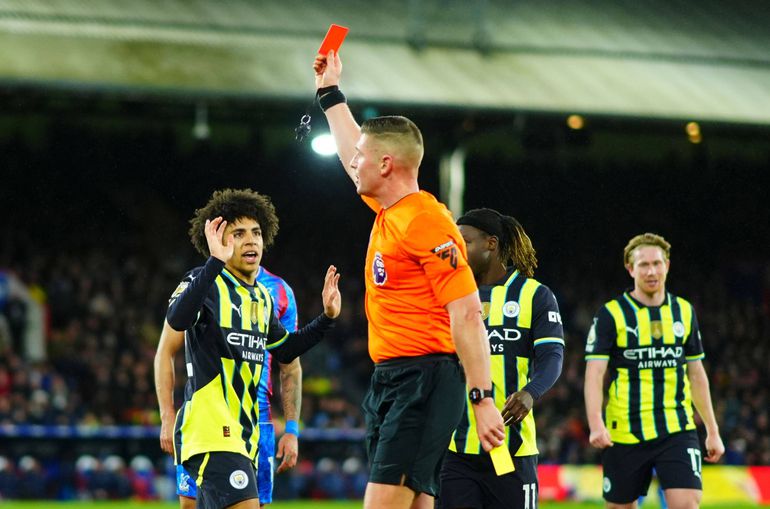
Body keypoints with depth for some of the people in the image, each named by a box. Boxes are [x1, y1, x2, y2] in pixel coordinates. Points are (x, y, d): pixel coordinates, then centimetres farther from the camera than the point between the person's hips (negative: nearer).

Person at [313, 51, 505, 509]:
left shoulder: (426, 222, -14)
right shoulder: (387, 210, 13)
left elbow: (467, 316, -19)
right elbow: (353, 155, 35)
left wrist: (482, 399, -23)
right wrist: (330, 91, 43)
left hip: (424, 380, -9)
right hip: (389, 380, 9)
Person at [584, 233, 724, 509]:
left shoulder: (684, 311, 9)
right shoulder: (611, 314, -3)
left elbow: (697, 375, 16)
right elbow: (594, 374, -10)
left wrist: (712, 430, 14)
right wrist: (596, 425, -25)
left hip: (677, 431, 2)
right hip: (624, 433, -2)